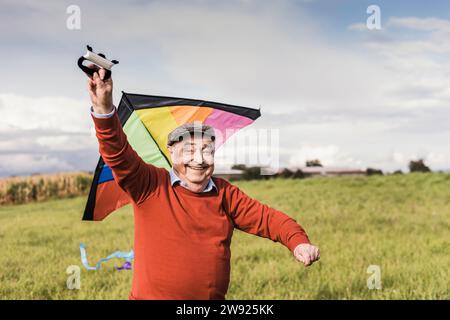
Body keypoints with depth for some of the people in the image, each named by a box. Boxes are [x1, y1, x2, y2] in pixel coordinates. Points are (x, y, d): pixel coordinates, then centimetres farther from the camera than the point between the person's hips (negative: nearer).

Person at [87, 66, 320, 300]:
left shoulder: (224, 194, 8)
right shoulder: (151, 186, -4)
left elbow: (268, 219, 8)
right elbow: (119, 155, -18)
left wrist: (298, 243, -9)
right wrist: (104, 110, -34)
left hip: (214, 296, 4)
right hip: (151, 295, -3)